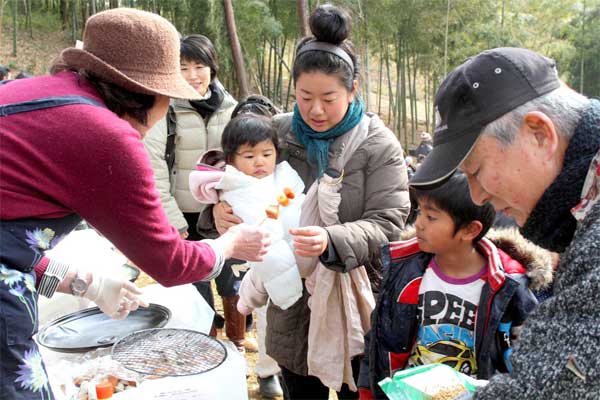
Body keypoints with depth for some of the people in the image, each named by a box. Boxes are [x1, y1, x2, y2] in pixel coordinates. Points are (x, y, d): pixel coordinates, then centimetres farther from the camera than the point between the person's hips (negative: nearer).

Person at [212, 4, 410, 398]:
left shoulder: (379, 144, -10)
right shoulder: (277, 132, -2)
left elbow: (387, 225, -14)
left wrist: (332, 241, -32)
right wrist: (222, 209, -17)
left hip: (357, 305, -2)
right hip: (293, 304, 3)